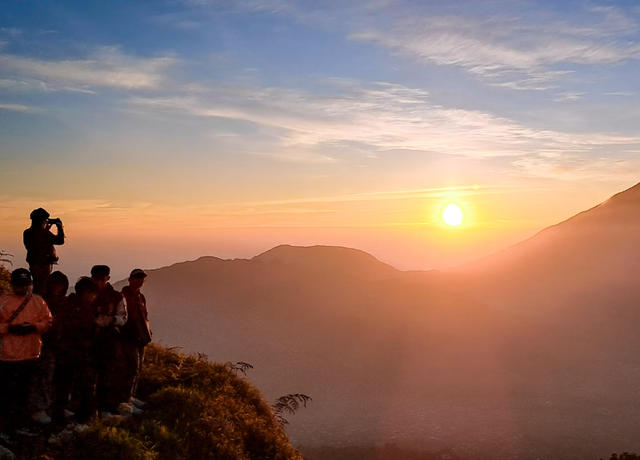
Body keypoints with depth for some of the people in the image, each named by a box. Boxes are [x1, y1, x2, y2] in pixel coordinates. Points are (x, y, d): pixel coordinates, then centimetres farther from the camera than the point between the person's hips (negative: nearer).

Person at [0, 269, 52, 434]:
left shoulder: (38, 301, 4)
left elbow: (48, 321, 3)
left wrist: (34, 327, -14)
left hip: (31, 354, 2)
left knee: (25, 389, 15)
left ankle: (23, 417, 29)